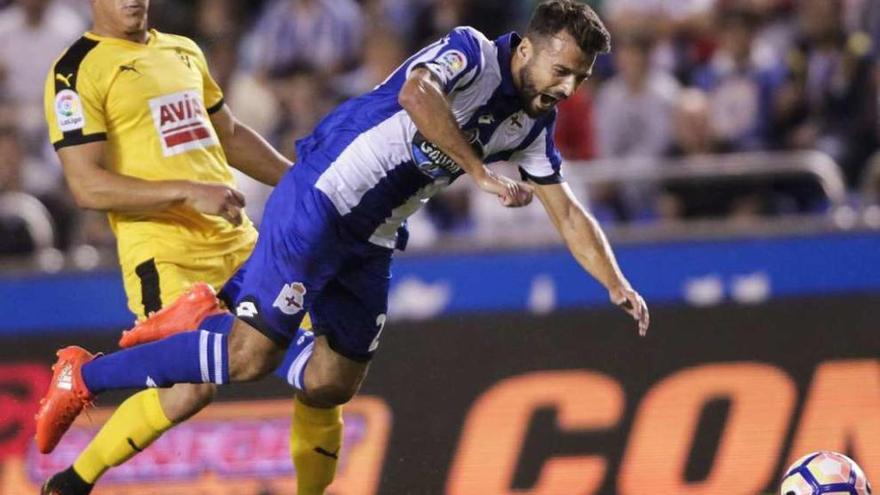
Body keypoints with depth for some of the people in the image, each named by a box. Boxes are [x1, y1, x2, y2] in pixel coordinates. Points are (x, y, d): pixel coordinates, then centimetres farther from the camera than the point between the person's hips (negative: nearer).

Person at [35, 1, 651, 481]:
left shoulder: (533, 126, 9)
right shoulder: (470, 53, -14)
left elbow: (568, 213, 14)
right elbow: (415, 93, -36)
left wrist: (618, 285, 2)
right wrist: (482, 175, -33)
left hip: (370, 243, 9)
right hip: (318, 204, -9)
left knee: (331, 385, 7)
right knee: (251, 358, -14)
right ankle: (84, 377, -1)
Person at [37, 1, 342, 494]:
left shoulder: (184, 51, 17)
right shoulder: (77, 73, -7)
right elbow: (88, 186, -15)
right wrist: (189, 192, -22)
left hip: (239, 240, 8)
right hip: (163, 252, -8)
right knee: (192, 388, -22)